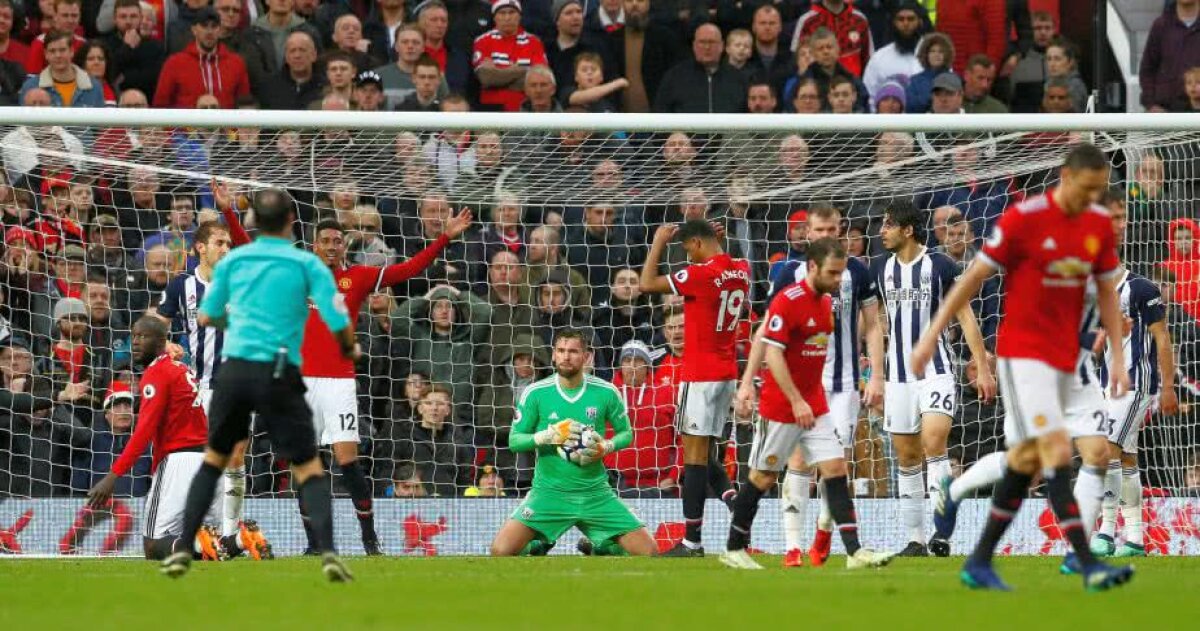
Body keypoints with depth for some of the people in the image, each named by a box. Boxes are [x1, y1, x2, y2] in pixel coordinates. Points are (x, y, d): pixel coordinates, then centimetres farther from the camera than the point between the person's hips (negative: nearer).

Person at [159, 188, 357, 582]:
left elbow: (206, 317, 18)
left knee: (213, 459, 20)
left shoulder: (232, 261, 10)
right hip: (278, 373, -3)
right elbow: (338, 322, -5)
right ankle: (327, 552, -17)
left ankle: (183, 551, 14)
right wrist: (349, 350, 16)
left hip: (234, 368, 3)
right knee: (308, 468, 2)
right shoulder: (307, 264, 1)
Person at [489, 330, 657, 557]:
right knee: (501, 550, -21)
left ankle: (598, 545, 25)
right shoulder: (536, 393, -4)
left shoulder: (605, 392, -2)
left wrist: (606, 447, -12)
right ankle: (539, 545, 15)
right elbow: (514, 440, -1)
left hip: (595, 493, 1)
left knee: (648, 552, -7)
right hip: (549, 492, -1)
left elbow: (626, 433, 10)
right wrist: (546, 437, -20)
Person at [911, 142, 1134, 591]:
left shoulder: (1099, 224, 4)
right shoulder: (1023, 218, -13)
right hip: (1022, 351, -7)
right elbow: (973, 277, -7)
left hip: (1064, 358, 7)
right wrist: (932, 336, -5)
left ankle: (979, 564, 19)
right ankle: (1089, 567, -21)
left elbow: (1107, 293, 13)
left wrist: (1118, 357, 7)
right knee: (1057, 453, -16)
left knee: (1025, 462, 10)